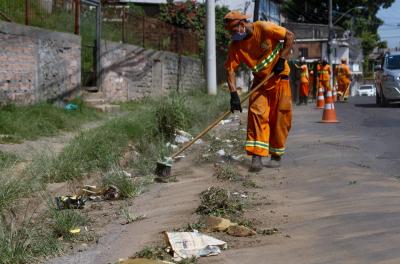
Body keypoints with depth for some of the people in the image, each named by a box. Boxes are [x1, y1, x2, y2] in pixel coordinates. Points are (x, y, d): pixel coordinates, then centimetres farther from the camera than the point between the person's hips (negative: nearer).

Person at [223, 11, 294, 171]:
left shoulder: (264, 28, -21)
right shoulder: (235, 45, -10)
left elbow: (289, 36, -14)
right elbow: (230, 69, -13)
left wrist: (282, 60, -19)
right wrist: (233, 94, -24)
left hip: (279, 79, -2)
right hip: (260, 81, 3)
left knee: (280, 119, 0)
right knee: (257, 114, -14)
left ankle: (276, 156, 14)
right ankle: (257, 156, -17)